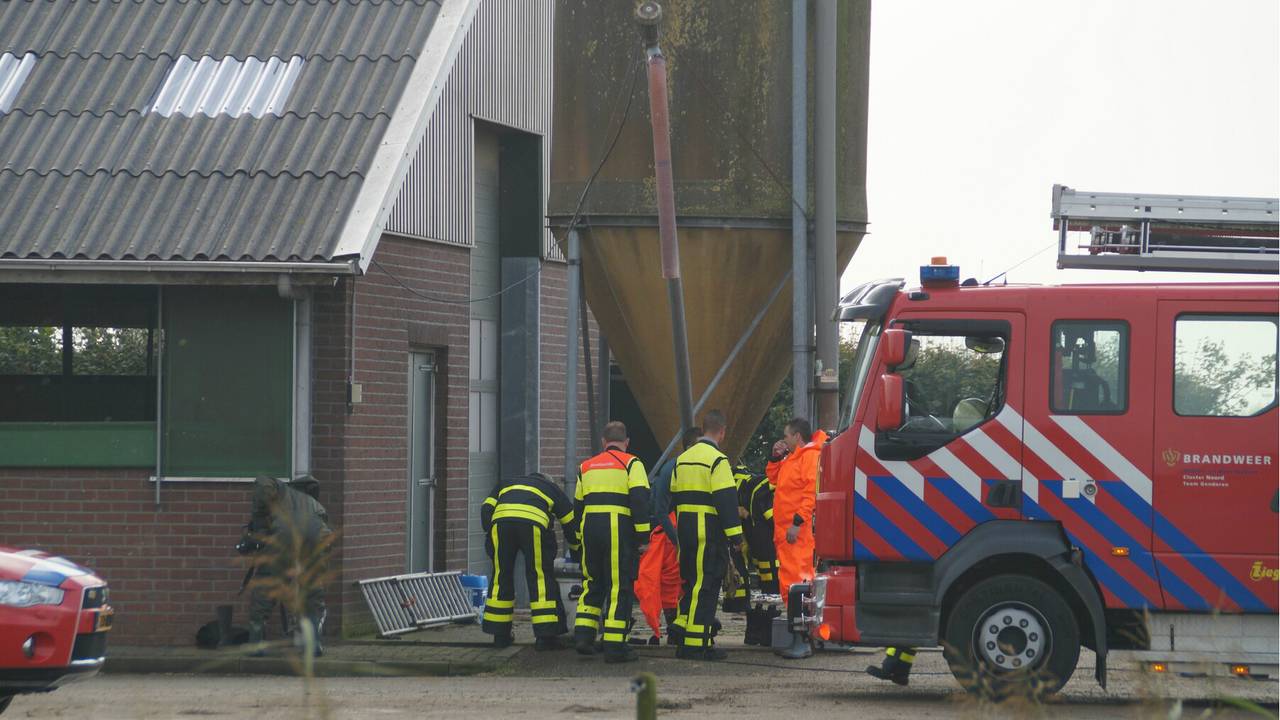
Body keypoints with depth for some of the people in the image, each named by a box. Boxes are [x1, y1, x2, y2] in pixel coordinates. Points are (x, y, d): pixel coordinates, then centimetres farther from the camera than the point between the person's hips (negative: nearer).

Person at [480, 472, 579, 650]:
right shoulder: (552, 489, 34)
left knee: (502, 577, 14)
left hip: (500, 521, 2)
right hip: (533, 523, -2)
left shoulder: (506, 484, 39)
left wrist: (489, 533, 26)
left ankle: (500, 635, 19)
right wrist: (575, 547, 52)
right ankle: (546, 636, 2)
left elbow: (486, 509, 23)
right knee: (541, 577, 5)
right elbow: (571, 522, 36)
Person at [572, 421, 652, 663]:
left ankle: (583, 634, 11)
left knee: (592, 584, 19)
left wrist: (581, 539, 29)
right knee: (619, 588, -2)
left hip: (590, 528, 5)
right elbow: (640, 500, -9)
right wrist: (643, 536, -8)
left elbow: (578, 505, 22)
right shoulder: (631, 464, 2)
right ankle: (614, 645, -5)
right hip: (619, 531, -5)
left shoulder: (586, 467, 19)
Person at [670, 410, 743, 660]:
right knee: (704, 586, -6)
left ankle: (683, 637, 15)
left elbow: (675, 496, 20)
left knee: (691, 584, 15)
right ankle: (696, 645, -8)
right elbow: (726, 500, -16)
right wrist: (735, 535, -15)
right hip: (709, 531, -8)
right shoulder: (716, 459, -11)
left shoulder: (683, 459, 15)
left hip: (684, 529, 8)